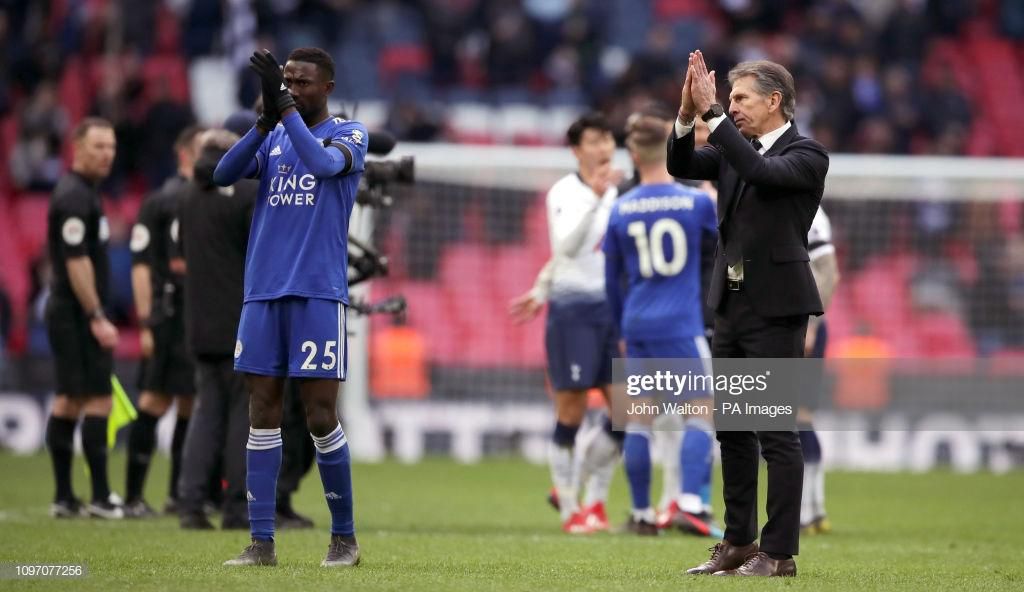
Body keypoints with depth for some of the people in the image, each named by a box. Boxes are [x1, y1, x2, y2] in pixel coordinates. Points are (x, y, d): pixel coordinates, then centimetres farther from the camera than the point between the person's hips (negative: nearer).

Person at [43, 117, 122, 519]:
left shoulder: (82, 193, 16)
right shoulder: (75, 197, -15)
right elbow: (76, 262, -21)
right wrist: (97, 318, -21)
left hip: (68, 314, 10)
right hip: (79, 314, -10)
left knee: (69, 401, 9)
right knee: (98, 399, -9)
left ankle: (64, 498, 11)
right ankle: (100, 498, -10)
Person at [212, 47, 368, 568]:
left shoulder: (348, 134, 2)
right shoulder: (272, 138, 14)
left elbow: (323, 163, -20)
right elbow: (224, 174, -3)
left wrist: (285, 107, -19)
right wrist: (266, 119, -15)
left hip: (318, 294, -4)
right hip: (263, 291, 4)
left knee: (321, 417, -4)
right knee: (263, 413, 2)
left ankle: (344, 536, 9)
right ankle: (262, 543, 3)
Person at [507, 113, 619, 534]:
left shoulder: (614, 194, 12)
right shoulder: (564, 192, -7)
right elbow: (566, 247, -23)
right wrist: (595, 198, -30)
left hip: (612, 308, 6)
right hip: (573, 310, -6)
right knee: (572, 411, -3)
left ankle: (594, 499, 16)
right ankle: (569, 510, 7)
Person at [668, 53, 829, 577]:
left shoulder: (806, 155, -8)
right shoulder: (734, 149, 12)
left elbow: (760, 172, -26)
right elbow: (680, 166, 2)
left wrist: (712, 114, -26)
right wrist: (688, 114, -13)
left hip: (775, 308, -8)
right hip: (731, 304, 8)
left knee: (776, 433, -6)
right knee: (732, 430, 11)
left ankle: (779, 553, -3)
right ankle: (739, 542, 19)